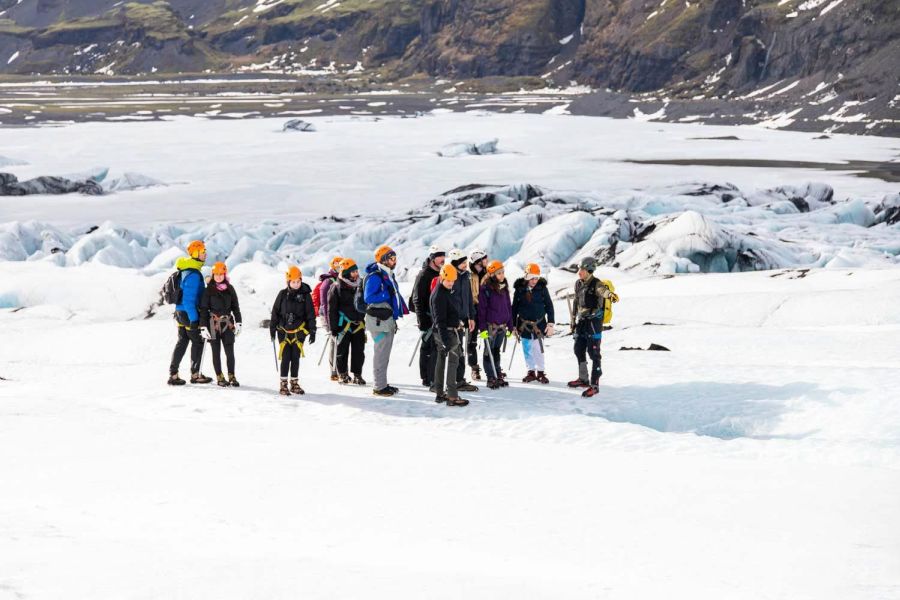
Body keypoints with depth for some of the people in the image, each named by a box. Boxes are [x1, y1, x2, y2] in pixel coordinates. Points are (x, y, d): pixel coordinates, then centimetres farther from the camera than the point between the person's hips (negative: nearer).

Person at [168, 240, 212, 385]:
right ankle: (195, 374, 11)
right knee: (198, 342, 4)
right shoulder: (193, 275, -21)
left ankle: (173, 375, 11)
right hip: (189, 313, -9)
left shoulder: (186, 271, 10)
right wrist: (194, 319, -23)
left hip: (180, 312, 9)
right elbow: (189, 299, -24)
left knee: (182, 342, 12)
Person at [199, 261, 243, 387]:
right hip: (213, 325, -2)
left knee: (230, 352, 1)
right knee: (216, 352, 4)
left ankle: (231, 377, 11)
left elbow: (235, 306, 11)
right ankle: (220, 377, 11)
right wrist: (204, 327, -8)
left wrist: (238, 323, 2)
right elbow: (203, 309, -3)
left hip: (227, 324, 2)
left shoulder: (230, 289, 6)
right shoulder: (209, 290, -2)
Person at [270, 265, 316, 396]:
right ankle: (283, 385, 2)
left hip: (299, 330, 1)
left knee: (295, 358, 6)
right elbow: (275, 312, 6)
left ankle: (294, 384, 16)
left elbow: (311, 315, 3)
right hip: (284, 330, -1)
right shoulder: (283, 294, 0)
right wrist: (272, 329, 5)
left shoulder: (305, 295, 0)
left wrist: (312, 331, 0)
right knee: (285, 358, -4)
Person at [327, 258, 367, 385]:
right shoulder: (336, 288, -6)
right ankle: (342, 374, 17)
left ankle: (357, 374, 14)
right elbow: (332, 309, -5)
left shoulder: (359, 286, 10)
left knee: (359, 351, 5)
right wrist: (333, 327, -9)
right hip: (343, 325, -5)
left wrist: (365, 321, 20)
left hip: (358, 325, 5)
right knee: (342, 351, 4)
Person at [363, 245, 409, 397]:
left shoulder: (389, 275, 15)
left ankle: (383, 383, 24)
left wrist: (402, 309, 12)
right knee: (381, 353, -7)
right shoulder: (375, 276, -15)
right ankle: (379, 387, -3)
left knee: (385, 354, 15)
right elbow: (368, 298, -21)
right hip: (379, 320, -10)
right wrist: (387, 294, -20)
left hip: (389, 320, 10)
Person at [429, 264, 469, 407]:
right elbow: (440, 320, -24)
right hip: (446, 332, -10)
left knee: (441, 361, 13)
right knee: (451, 361, -11)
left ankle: (439, 394, 20)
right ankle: (452, 397, -12)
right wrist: (445, 341, -29)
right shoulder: (439, 295, -20)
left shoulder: (449, 291, 11)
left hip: (451, 330, 10)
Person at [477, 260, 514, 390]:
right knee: (489, 351, 2)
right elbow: (482, 309, -12)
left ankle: (498, 375, 21)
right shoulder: (485, 288, -12)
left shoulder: (504, 288, 8)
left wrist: (510, 326, 13)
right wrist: (482, 327, -16)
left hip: (502, 325, 6)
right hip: (490, 325, -6)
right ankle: (491, 378, 7)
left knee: (497, 351, 15)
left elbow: (508, 307, 14)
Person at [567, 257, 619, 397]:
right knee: (579, 350, 17)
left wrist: (611, 295, -61)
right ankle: (583, 379, 34)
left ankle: (594, 385, -5)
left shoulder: (596, 284, -14)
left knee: (593, 353, -8)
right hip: (582, 322, 8)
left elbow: (603, 290, -38)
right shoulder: (578, 284, 9)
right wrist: (573, 321, 23)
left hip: (594, 322, -8)